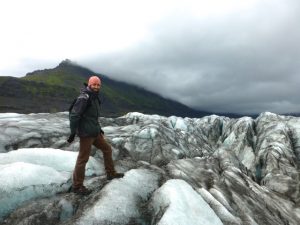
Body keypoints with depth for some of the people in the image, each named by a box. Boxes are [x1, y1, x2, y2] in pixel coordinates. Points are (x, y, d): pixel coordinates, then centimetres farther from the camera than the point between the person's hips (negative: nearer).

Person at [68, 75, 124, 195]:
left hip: (94, 132, 10)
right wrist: (73, 132, -20)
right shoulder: (84, 97, -15)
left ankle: (110, 173, 31)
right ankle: (77, 186, 13)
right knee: (83, 159, -1)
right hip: (86, 133, -9)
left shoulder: (94, 97, 14)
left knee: (107, 149, 16)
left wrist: (99, 128, 24)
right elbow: (74, 115, -20)